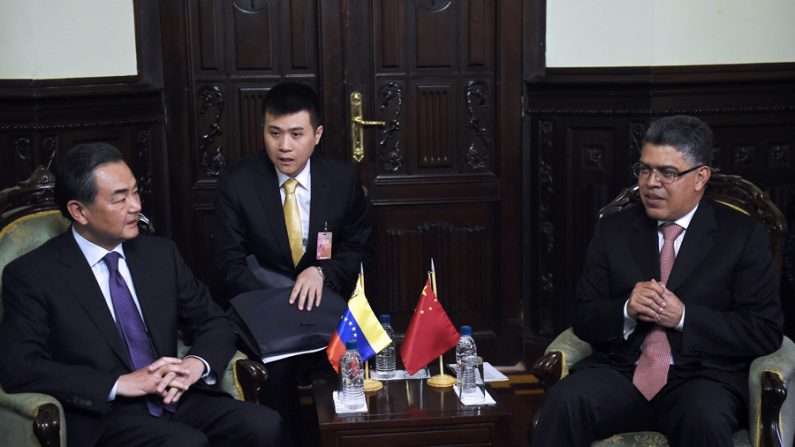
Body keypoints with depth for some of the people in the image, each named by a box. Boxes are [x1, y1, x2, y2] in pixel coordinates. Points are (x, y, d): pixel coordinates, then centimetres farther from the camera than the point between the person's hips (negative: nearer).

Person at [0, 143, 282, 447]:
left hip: (176, 399, 5)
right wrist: (121, 383, -19)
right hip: (103, 416, -4)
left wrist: (195, 364, -8)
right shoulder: (32, 275, -1)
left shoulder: (160, 253, 13)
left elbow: (215, 324, 15)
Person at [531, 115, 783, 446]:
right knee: (564, 403, -29)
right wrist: (626, 310, -10)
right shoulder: (613, 230, 14)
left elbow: (766, 331, -1)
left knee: (705, 419, -36)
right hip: (620, 372, 2)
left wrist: (684, 317, -12)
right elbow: (583, 319, 11)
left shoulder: (742, 234, 6)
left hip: (702, 376, -2)